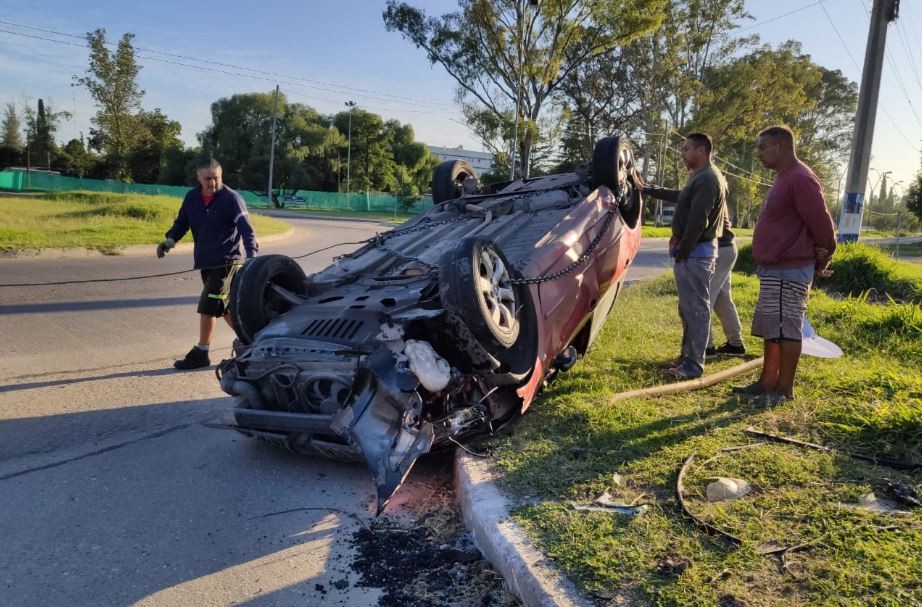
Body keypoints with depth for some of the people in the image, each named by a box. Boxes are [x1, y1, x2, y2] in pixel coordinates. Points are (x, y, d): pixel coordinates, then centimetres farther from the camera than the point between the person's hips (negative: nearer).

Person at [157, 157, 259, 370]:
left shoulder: (231, 198, -14)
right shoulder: (191, 197, 4)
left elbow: (246, 230, -19)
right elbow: (182, 222, 13)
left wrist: (252, 257, -32)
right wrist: (170, 240, -7)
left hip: (226, 262, -7)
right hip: (205, 262, 7)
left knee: (208, 307, -8)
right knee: (224, 307, 14)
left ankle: (200, 354, 4)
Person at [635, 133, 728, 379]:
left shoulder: (708, 179, -17)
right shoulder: (700, 178, 16)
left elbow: (697, 222, -22)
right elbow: (679, 197, 32)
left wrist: (681, 251, -16)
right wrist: (647, 189, 33)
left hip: (696, 253, -11)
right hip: (692, 251, 11)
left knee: (696, 309, -6)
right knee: (688, 308, 16)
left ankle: (694, 365, -2)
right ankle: (687, 356, 26)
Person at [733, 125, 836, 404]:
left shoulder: (800, 179, -17)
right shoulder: (784, 178, 17)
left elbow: (822, 224, -18)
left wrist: (822, 261, -4)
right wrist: (816, 260, 15)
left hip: (789, 271, -11)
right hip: (774, 269, 11)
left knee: (786, 329, -4)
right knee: (770, 329, 14)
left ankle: (784, 390, 3)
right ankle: (767, 383, 22)